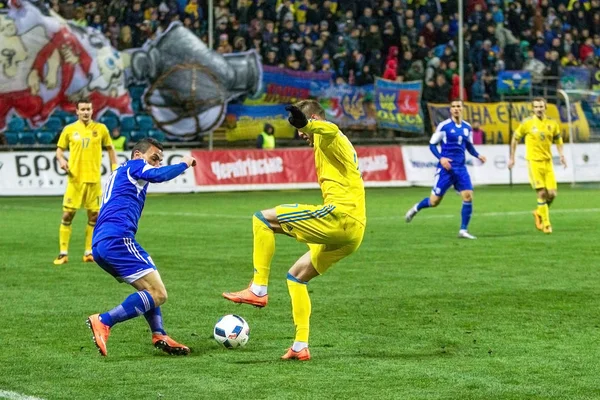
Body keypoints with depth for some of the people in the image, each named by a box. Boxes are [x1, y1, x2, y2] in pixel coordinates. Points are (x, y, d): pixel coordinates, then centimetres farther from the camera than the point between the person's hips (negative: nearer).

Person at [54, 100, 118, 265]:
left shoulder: (100, 128, 4)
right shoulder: (69, 129, 3)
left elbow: (110, 148, 13)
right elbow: (60, 149, 9)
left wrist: (115, 167, 4)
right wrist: (61, 159, -12)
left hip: (94, 179, 1)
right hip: (75, 179, -1)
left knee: (94, 216, 4)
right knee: (67, 215, -5)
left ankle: (89, 253, 15)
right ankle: (63, 253, 1)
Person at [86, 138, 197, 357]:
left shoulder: (120, 174, 33)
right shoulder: (134, 166, 6)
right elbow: (159, 175, -12)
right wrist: (184, 164, 1)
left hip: (99, 245, 10)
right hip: (117, 238, -10)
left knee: (149, 287, 25)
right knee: (157, 294, -13)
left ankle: (159, 335, 10)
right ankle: (103, 322, -22)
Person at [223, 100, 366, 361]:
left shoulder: (328, 139, -1)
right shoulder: (338, 146, 31)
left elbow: (331, 130, -28)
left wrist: (305, 124, -49)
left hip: (339, 216, -11)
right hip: (354, 231, 11)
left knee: (262, 219, -11)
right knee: (296, 276, 21)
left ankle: (258, 289, -14)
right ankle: (300, 347, 17)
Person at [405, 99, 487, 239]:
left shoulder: (467, 127, 8)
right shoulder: (444, 126, -7)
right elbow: (432, 144, -2)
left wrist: (478, 155, 3)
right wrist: (441, 158, -18)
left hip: (460, 168, 4)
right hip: (446, 168, -4)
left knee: (468, 196, -10)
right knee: (435, 200, 0)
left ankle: (463, 230, -1)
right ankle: (416, 208, 33)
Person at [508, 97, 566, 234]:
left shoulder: (552, 123, 5)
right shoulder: (527, 123, -4)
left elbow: (558, 139, 18)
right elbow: (515, 138, 7)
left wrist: (561, 155, 2)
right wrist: (512, 158, 7)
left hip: (548, 162, 3)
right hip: (534, 161, -3)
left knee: (552, 194, -3)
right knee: (542, 193, -10)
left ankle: (539, 213, 26)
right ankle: (546, 224, 0)